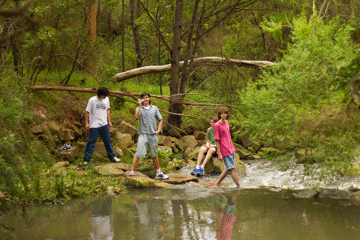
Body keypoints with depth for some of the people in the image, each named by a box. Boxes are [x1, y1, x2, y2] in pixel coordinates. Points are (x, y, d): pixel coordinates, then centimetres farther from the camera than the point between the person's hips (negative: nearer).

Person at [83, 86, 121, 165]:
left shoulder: (106, 99, 4)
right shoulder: (92, 100, -11)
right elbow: (87, 112, -5)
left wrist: (109, 121, 14)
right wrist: (86, 123, -8)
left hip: (104, 124, 5)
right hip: (94, 125, -5)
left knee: (108, 141, 12)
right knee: (91, 142, -2)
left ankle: (112, 157, 23)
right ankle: (86, 159, 4)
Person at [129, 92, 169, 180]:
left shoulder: (154, 108, 11)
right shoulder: (139, 109, 5)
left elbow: (160, 120, 15)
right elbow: (137, 117, -17)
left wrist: (158, 130, 2)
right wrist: (140, 106, -17)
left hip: (153, 134, 3)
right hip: (143, 134, -3)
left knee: (154, 155, 15)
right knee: (138, 154, -13)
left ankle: (159, 172, 27)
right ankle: (132, 171, -13)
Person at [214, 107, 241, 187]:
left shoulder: (226, 123, 12)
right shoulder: (217, 125, -12)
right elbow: (217, 140, -13)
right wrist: (219, 154, -15)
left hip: (230, 149, 9)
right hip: (224, 150, -9)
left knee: (229, 169, 14)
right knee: (233, 169, -5)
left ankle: (217, 183, 22)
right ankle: (239, 186, 2)